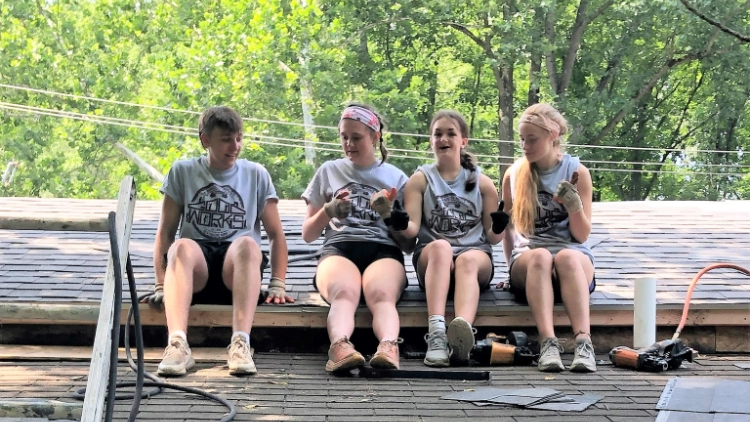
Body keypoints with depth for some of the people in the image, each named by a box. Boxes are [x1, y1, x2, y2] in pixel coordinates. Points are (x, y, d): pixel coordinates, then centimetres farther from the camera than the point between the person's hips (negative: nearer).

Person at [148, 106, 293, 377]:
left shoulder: (256, 175, 13)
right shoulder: (183, 171, 12)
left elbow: (275, 235, 12)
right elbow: (165, 232, 8)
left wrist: (277, 285, -1)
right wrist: (161, 285, -4)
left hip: (237, 272, 0)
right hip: (195, 272, 0)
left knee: (247, 243, -34)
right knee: (182, 247, -35)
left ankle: (240, 343, -49)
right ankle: (177, 344, -52)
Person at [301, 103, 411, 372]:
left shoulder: (396, 178, 23)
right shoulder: (329, 171, 24)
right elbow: (307, 234, 23)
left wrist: (390, 216, -2)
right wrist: (329, 210, 3)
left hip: (383, 250, 0)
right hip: (338, 248, 0)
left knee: (381, 294, -38)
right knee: (344, 293, -39)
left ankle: (389, 348, -64)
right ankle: (340, 347, -66)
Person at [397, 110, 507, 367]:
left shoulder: (482, 183, 13)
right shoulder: (420, 180, 11)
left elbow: (492, 238, 11)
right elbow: (412, 229, 0)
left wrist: (498, 229, -12)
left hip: (476, 257, 0)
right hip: (431, 260, 0)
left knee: (468, 260, -36)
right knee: (440, 247, -36)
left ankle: (463, 329, -65)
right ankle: (436, 332, -55)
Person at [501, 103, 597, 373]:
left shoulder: (577, 172, 3)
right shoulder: (514, 174, 8)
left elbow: (582, 235, 3)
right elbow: (507, 227, 20)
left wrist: (574, 205, -16)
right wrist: (513, 265, 9)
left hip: (572, 253, -1)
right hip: (528, 254, 1)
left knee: (567, 258, -38)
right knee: (540, 257, -37)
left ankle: (584, 343, -53)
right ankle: (548, 343, -53)